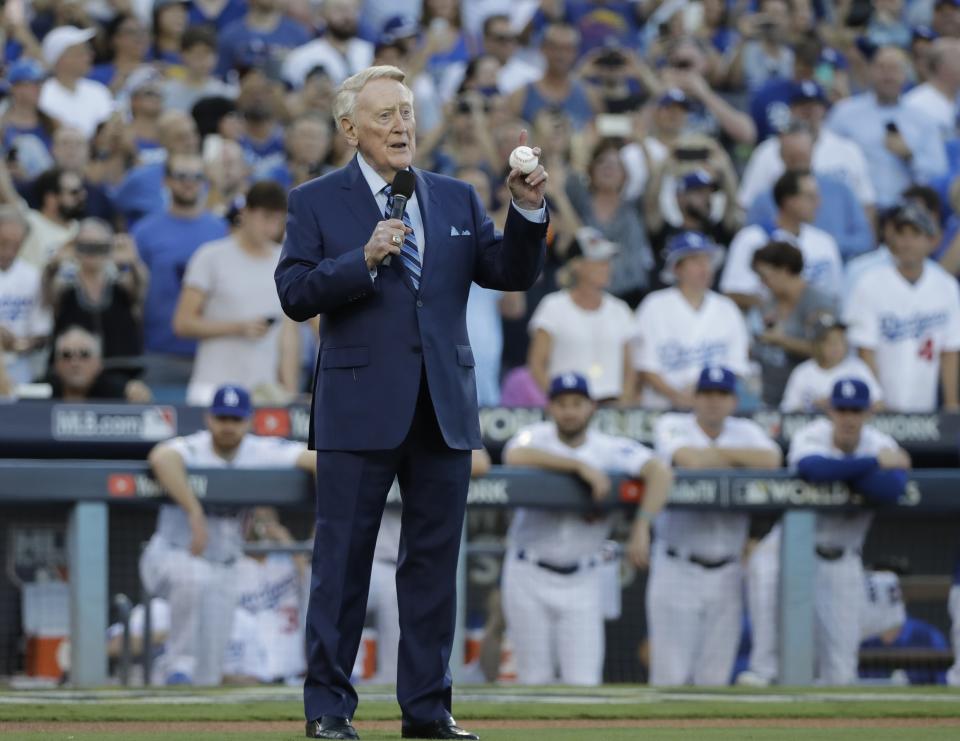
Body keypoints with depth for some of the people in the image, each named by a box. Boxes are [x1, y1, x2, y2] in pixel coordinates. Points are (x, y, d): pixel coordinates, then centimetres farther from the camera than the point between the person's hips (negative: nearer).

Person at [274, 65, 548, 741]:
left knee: (434, 559, 6)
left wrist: (528, 212, -8)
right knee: (343, 559, 0)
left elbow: (511, 274, 7)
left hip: (445, 408, 4)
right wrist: (363, 260, -19)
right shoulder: (317, 202, 3)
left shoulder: (457, 199, 13)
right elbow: (296, 295, -6)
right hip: (361, 408, -4)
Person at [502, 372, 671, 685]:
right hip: (529, 577, 0)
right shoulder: (537, 436, -5)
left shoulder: (610, 448, -5)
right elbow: (516, 456, -29)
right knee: (534, 679, 4)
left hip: (582, 581, 0)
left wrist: (642, 527, -33)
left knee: (584, 681, -5)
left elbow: (660, 473, -19)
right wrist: (581, 466, -33)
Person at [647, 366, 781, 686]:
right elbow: (690, 459, -22)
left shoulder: (746, 432, 9)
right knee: (670, 674, -7)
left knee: (715, 677, 5)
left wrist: (717, 452, -9)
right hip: (678, 571, -4)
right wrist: (735, 460, -5)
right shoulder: (673, 426, -2)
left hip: (726, 574, 4)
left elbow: (771, 460, -11)